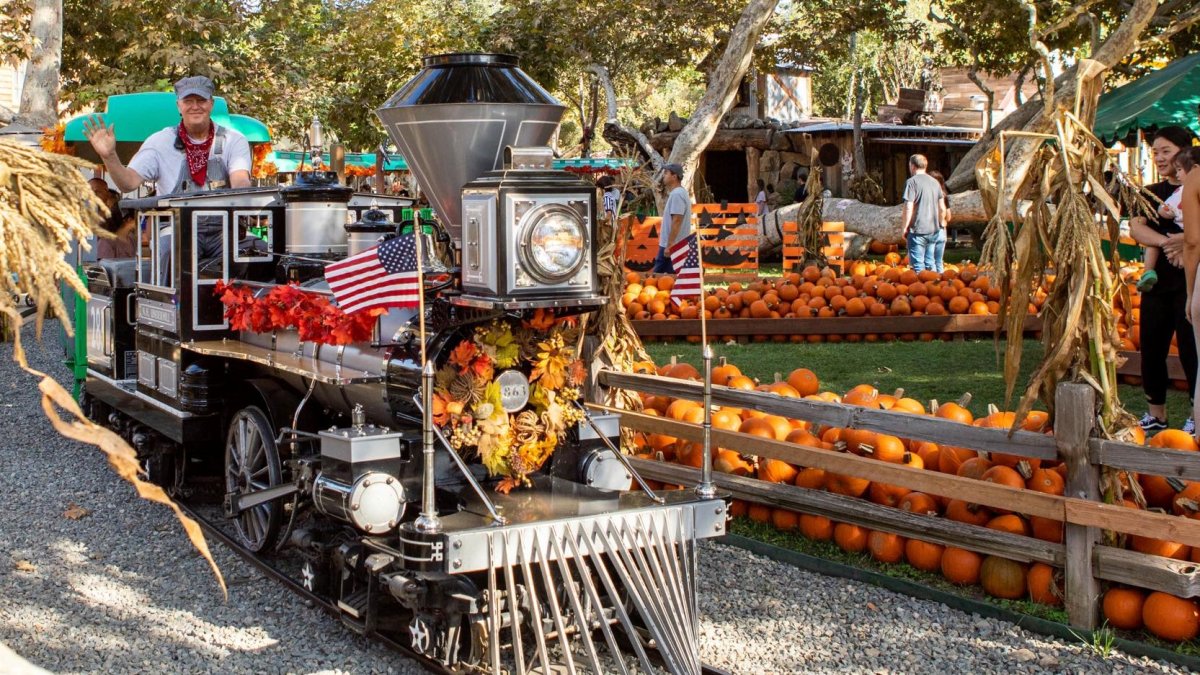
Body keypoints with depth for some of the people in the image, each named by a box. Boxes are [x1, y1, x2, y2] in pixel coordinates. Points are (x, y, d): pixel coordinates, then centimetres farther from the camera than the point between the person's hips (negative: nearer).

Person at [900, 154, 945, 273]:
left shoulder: (912, 182, -9)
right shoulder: (935, 182, 11)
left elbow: (908, 207, -14)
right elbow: (941, 207, 14)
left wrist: (905, 227, -7)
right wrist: (940, 223, 24)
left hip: (918, 229, -7)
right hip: (933, 229, 7)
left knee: (918, 265, -3)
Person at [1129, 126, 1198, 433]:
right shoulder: (1151, 193, 11)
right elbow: (1135, 227, -6)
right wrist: (1166, 242, -22)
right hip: (1157, 281, 5)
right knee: (1151, 347, 8)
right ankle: (1155, 413, 21)